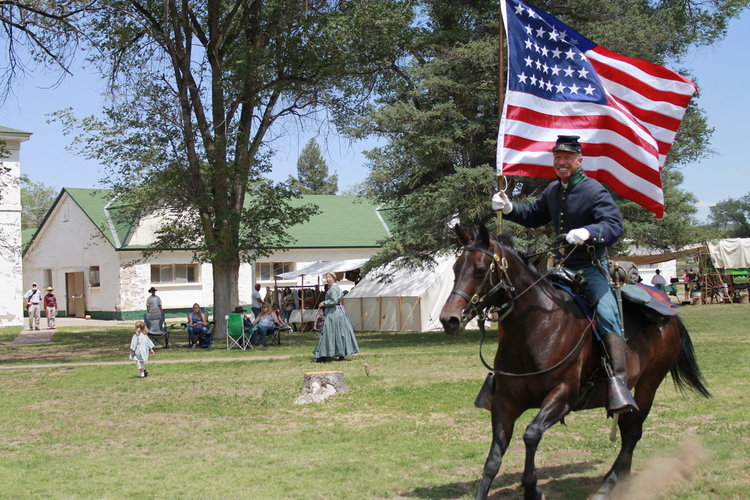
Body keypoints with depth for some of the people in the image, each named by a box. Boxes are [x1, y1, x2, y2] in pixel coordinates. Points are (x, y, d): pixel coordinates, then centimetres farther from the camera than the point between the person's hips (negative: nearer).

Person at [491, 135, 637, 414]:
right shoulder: (552, 191, 11)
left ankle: (619, 383, -35)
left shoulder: (594, 191, -12)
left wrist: (588, 232, -43)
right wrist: (509, 209, 8)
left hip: (592, 268, -7)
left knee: (607, 315, -27)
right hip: (561, 268, 8)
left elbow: (615, 225, -23)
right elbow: (533, 216, 26)